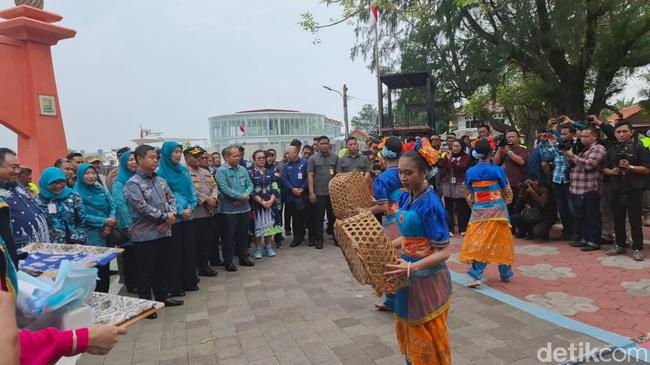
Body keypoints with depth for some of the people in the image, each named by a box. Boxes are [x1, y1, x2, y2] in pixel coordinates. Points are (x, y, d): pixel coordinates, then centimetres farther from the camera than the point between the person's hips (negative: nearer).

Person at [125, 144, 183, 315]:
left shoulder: (161, 181, 11)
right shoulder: (133, 183, -11)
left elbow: (171, 198, 10)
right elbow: (142, 207, -20)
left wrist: (171, 215, -10)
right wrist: (165, 217, -14)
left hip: (163, 232, 7)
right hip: (145, 235, -7)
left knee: (163, 266, 17)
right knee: (146, 271, 4)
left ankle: (162, 296, 32)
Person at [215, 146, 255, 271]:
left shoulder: (243, 169, 10)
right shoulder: (221, 171, -10)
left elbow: (250, 185, 9)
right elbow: (225, 189, -19)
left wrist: (246, 195, -11)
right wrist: (241, 196, -16)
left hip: (244, 207, 6)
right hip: (229, 209, -6)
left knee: (243, 234, 15)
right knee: (228, 236, 2)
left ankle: (243, 257, 28)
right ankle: (228, 261, 13)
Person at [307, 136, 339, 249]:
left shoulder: (335, 158, 7)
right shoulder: (313, 159, 3)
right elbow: (310, 176, -1)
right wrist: (311, 192, -8)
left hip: (333, 192, 1)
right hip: (319, 193, -1)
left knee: (333, 216, 9)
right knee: (318, 217, 5)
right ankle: (318, 239, 14)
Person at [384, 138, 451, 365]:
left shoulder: (431, 204, -22)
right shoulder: (405, 197, 2)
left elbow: (443, 252, -22)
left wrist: (411, 267, -34)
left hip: (427, 278, -8)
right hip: (409, 276, 8)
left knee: (427, 340, 10)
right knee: (408, 333, 22)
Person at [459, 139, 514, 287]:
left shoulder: (470, 172, -4)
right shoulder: (497, 170, -8)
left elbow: (471, 194, 6)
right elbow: (505, 191, 3)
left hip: (479, 210, 1)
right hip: (497, 209, -1)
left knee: (478, 241, 3)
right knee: (500, 241, 12)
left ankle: (477, 276, -6)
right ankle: (506, 274, 26)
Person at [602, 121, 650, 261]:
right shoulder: (612, 150, 12)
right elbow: (604, 168, 16)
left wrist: (630, 167, -19)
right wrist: (611, 171, -5)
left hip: (634, 190, -4)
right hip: (616, 190, 4)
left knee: (635, 221, -1)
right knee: (618, 219, 11)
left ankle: (637, 248, 8)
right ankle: (620, 244, 24)